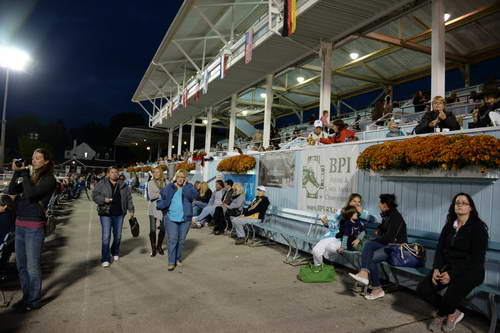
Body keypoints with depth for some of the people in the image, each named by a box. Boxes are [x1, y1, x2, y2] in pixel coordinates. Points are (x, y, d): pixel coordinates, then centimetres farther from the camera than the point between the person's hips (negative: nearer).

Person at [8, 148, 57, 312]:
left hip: (34, 226, -7)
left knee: (32, 266, 2)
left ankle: (34, 301, 16)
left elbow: (31, 194, -21)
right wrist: (17, 173, -2)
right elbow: (11, 191, 6)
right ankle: (26, 296, 30)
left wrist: (24, 173, -13)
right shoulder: (30, 176, 11)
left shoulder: (49, 179, -9)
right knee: (21, 265, 16)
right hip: (20, 224, 7)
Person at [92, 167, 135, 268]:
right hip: (106, 214, -3)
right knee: (106, 236, -6)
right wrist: (104, 199, -20)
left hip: (119, 214, 3)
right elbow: (94, 195, -3)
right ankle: (105, 259, 2)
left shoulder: (123, 185, 7)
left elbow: (129, 198, 11)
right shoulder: (101, 184, -1)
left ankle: (115, 252, 36)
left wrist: (131, 209, 7)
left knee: (118, 235, 13)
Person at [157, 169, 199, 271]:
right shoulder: (169, 187, 5)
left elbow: (195, 196, -15)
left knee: (181, 240, 10)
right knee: (172, 239, -6)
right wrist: (161, 206, 2)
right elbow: (161, 196, 16)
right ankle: (171, 262, 1)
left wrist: (185, 186, -15)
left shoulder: (189, 187, 3)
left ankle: (178, 259, 27)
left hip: (185, 218, 1)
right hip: (171, 217, -1)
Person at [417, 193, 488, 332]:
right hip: (448, 266, 6)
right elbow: (440, 249, 6)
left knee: (450, 297, -30)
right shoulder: (449, 225, 10)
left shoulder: (478, 227, -10)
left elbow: (477, 258, -15)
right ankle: (452, 313, 9)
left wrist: (452, 274, -21)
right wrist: (436, 268, -13)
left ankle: (441, 315, 7)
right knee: (423, 289, -14)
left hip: (470, 270, -5)